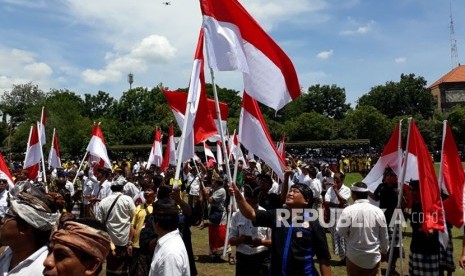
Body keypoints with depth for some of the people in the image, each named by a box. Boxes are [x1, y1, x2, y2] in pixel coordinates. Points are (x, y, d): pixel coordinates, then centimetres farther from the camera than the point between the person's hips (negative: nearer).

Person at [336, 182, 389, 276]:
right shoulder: (378, 211, -9)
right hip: (373, 257, 2)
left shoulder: (348, 210, -17)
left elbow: (340, 231, -13)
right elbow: (384, 235, 1)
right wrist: (384, 251, 18)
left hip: (354, 257, -1)